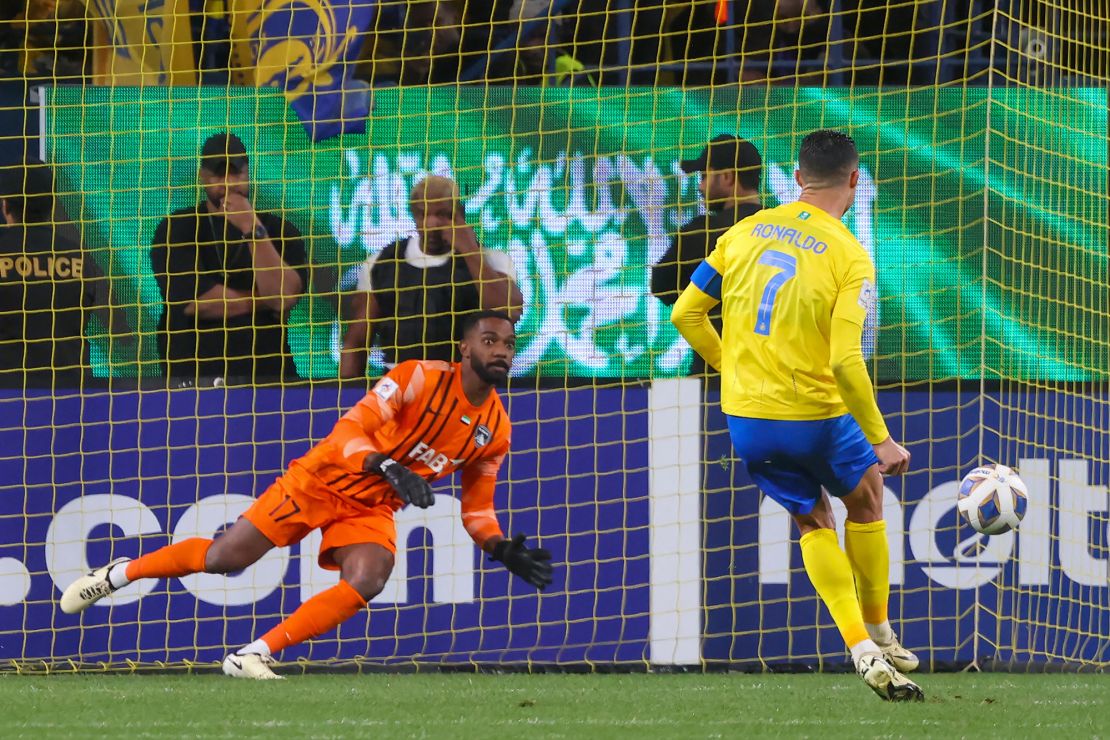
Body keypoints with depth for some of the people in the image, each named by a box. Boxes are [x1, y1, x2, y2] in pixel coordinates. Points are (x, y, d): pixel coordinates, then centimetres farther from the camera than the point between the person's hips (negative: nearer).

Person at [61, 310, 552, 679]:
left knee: (369, 580, -26)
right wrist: (390, 469, -38)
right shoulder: (419, 378, -18)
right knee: (223, 558, -5)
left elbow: (477, 509, 11)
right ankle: (119, 573, 20)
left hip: (373, 510, 4)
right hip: (324, 479, -4)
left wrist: (502, 550, -6)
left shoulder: (495, 431, 0)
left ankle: (253, 657, -18)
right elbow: (351, 430, -22)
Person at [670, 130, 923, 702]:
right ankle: (879, 635, 32)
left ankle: (863, 650, 9)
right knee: (866, 500, 25)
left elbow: (686, 315, 5)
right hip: (815, 417, -4)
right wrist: (881, 441, -12)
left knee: (813, 523, 21)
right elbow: (845, 360, -21)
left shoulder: (745, 233, 2)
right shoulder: (849, 257, -12)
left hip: (745, 419, 4)